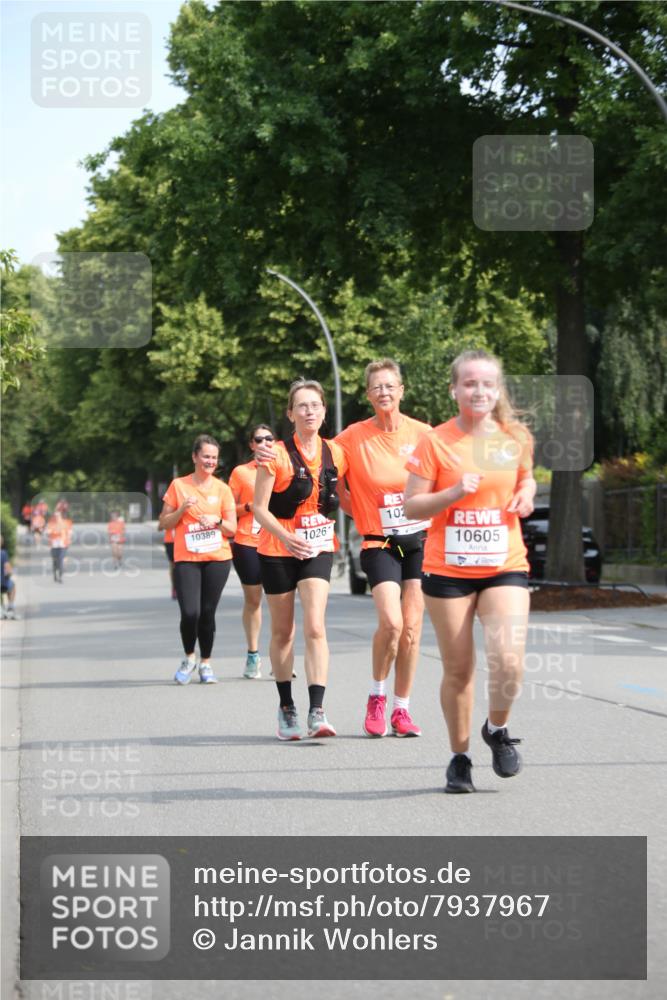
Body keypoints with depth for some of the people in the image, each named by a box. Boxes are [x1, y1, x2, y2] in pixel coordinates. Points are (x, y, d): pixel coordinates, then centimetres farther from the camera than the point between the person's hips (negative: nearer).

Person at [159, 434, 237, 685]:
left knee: (207, 613, 1)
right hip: (186, 559, -1)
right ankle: (189, 658, 12)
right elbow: (163, 524, 6)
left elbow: (232, 529, 6)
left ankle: (205, 663, 18)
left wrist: (217, 521, -13)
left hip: (217, 558, 1)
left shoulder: (222, 489, 6)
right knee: (189, 613, -13)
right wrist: (182, 509, -10)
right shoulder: (178, 485, 4)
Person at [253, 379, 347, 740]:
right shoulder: (276, 456, -9)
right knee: (282, 632, 8)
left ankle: (317, 712, -18)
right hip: (277, 551, -1)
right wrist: (285, 535, -27)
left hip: (318, 548, 2)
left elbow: (339, 497, 17)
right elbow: (260, 508, -12)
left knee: (315, 628, -14)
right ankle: (286, 708, 22)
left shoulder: (335, 454, 2)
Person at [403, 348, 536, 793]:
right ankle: (460, 755, 24)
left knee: (509, 660, -17)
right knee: (458, 669, 4)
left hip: (505, 567, 1)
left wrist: (526, 495, 1)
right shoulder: (435, 442, -6)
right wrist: (454, 492, -20)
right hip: (448, 570, -1)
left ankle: (497, 729, 13)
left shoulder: (516, 438, 4)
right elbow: (411, 505, -5)